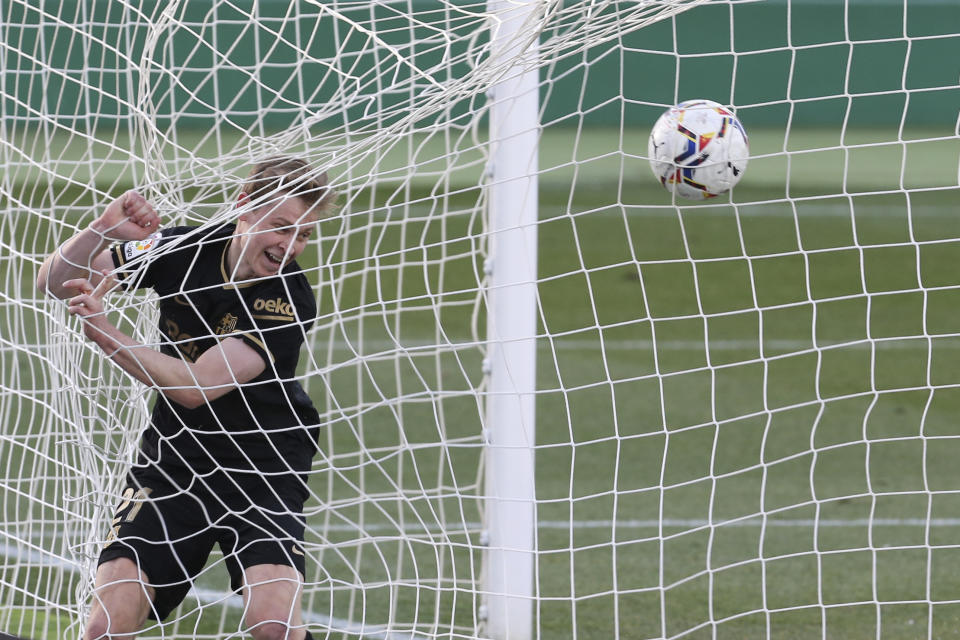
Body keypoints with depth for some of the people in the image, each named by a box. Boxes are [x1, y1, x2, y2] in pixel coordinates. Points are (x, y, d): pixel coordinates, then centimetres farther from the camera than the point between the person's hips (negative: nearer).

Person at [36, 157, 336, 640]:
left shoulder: (290, 301, -17)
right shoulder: (184, 250, -5)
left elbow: (196, 387, -25)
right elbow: (55, 283, -1)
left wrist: (104, 333, -32)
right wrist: (101, 231, -21)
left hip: (261, 473, -3)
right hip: (171, 461, 3)